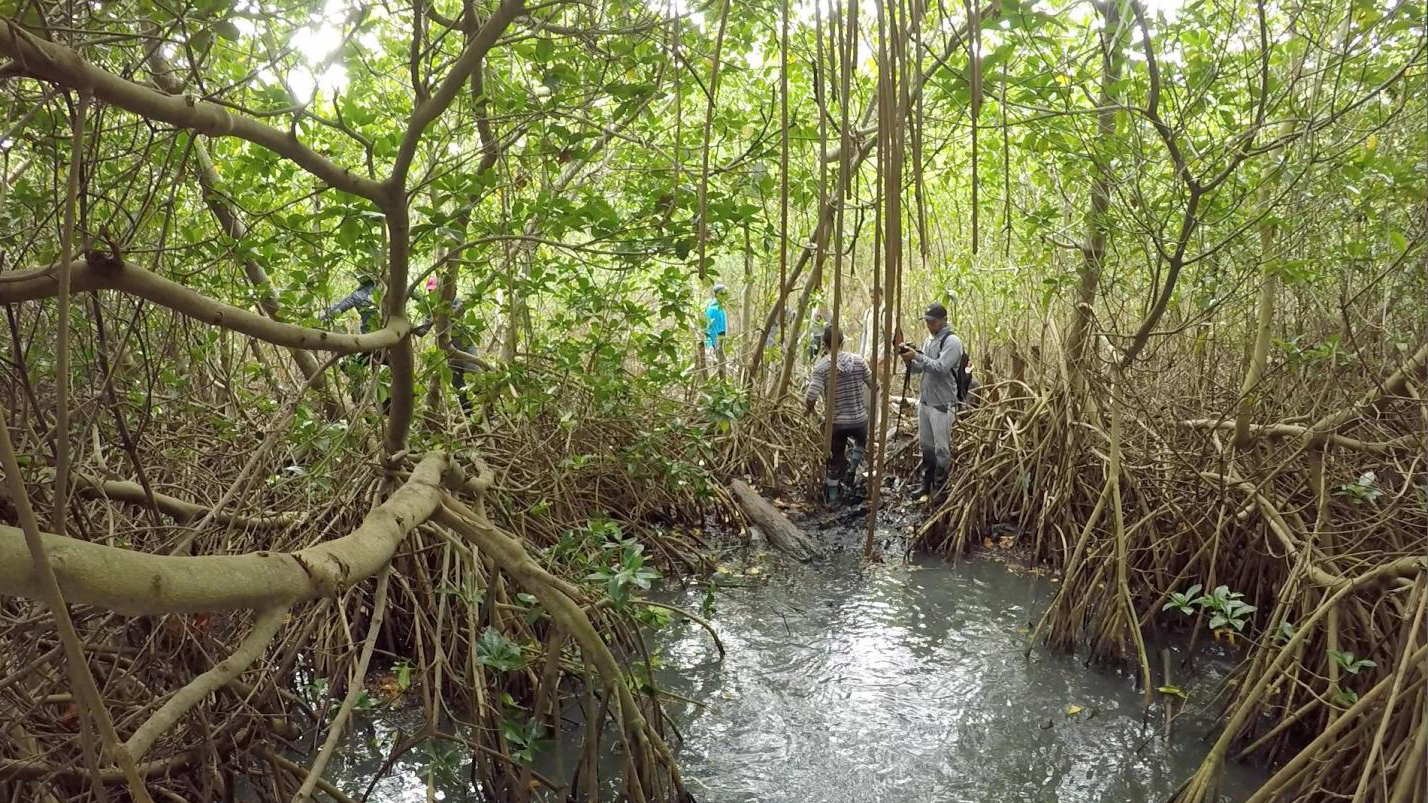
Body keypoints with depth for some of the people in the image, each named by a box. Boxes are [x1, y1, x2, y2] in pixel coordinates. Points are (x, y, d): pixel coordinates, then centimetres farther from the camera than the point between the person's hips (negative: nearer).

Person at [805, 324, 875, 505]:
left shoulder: (821, 366, -13)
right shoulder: (858, 360, -6)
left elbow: (811, 396, -22)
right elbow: (874, 385, 2)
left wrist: (808, 409, -1)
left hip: (836, 422, -1)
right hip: (859, 419, 1)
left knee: (834, 460, 16)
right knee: (861, 441, 36)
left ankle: (831, 498, 26)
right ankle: (851, 469, 19)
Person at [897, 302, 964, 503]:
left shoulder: (951, 341, -13)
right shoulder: (929, 339, 12)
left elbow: (940, 368, -24)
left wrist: (917, 355, -21)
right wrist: (910, 361, -4)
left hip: (942, 404, -8)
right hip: (925, 401, 8)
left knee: (941, 448, 0)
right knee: (925, 445, 16)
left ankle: (940, 491, 9)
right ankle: (926, 486, 28)